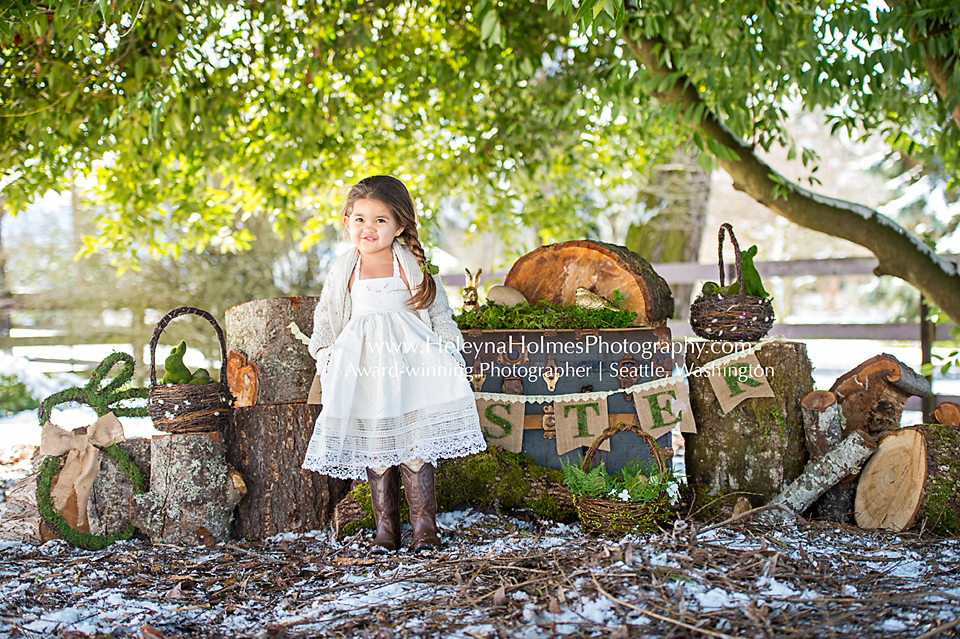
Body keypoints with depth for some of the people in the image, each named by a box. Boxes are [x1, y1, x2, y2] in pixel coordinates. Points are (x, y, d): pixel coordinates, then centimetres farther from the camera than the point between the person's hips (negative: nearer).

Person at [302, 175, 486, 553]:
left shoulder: (413, 266, 4)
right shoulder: (343, 272, 9)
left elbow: (439, 315, 9)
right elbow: (327, 317, 18)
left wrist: (449, 352, 3)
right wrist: (325, 354, 7)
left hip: (408, 360, -2)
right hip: (362, 363, 2)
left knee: (414, 443, -9)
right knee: (373, 444, 0)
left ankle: (424, 522, 0)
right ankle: (385, 526, 9)